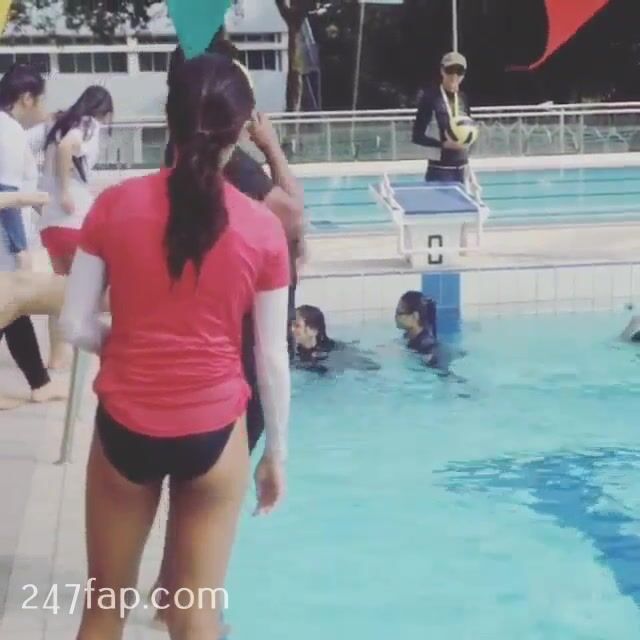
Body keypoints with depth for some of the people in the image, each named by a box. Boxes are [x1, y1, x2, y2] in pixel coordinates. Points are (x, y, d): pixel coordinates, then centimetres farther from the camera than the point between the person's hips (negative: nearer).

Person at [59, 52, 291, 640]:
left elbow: (76, 326, -4)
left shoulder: (116, 205, -7)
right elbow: (272, 358, -2)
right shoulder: (263, 229, -7)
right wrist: (276, 452, 10)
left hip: (125, 427, 1)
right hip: (213, 432, -1)